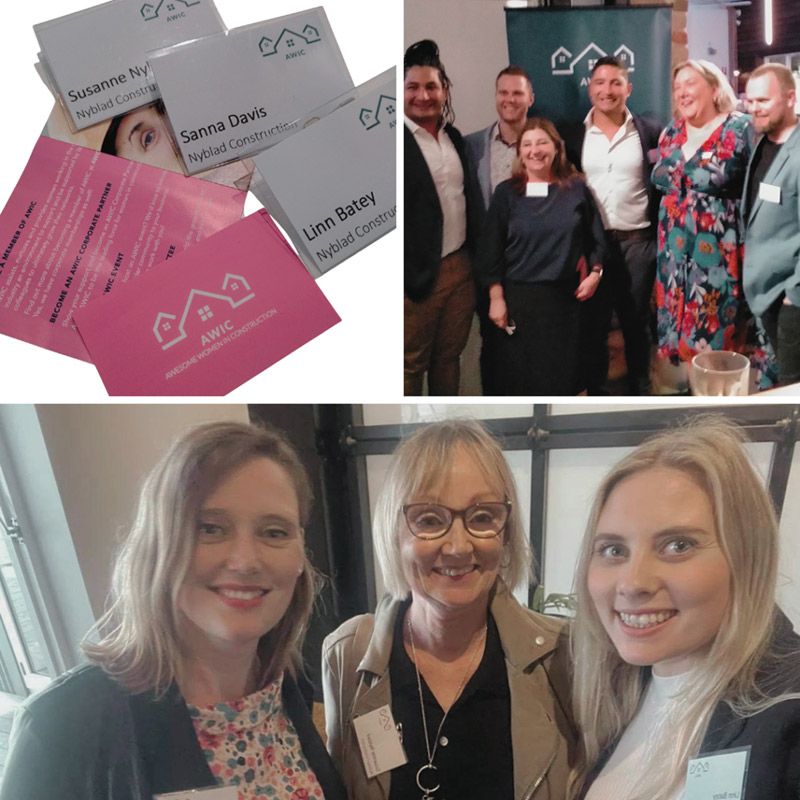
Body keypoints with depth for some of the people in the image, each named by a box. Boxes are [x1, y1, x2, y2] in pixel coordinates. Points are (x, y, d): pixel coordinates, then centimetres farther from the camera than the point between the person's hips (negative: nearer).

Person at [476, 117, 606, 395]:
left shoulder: (576, 189, 4)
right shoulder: (506, 192, 0)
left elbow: (595, 238, 13)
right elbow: (491, 249, -2)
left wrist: (595, 273, 1)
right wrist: (496, 297, -7)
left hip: (564, 296, 2)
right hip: (517, 296, -1)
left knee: (561, 374, 9)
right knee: (518, 375, 3)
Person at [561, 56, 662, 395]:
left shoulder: (649, 131, 2)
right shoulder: (573, 136, 4)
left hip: (638, 242, 0)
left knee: (637, 322, 11)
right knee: (593, 324, 8)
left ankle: (640, 392, 26)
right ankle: (596, 394, 22)